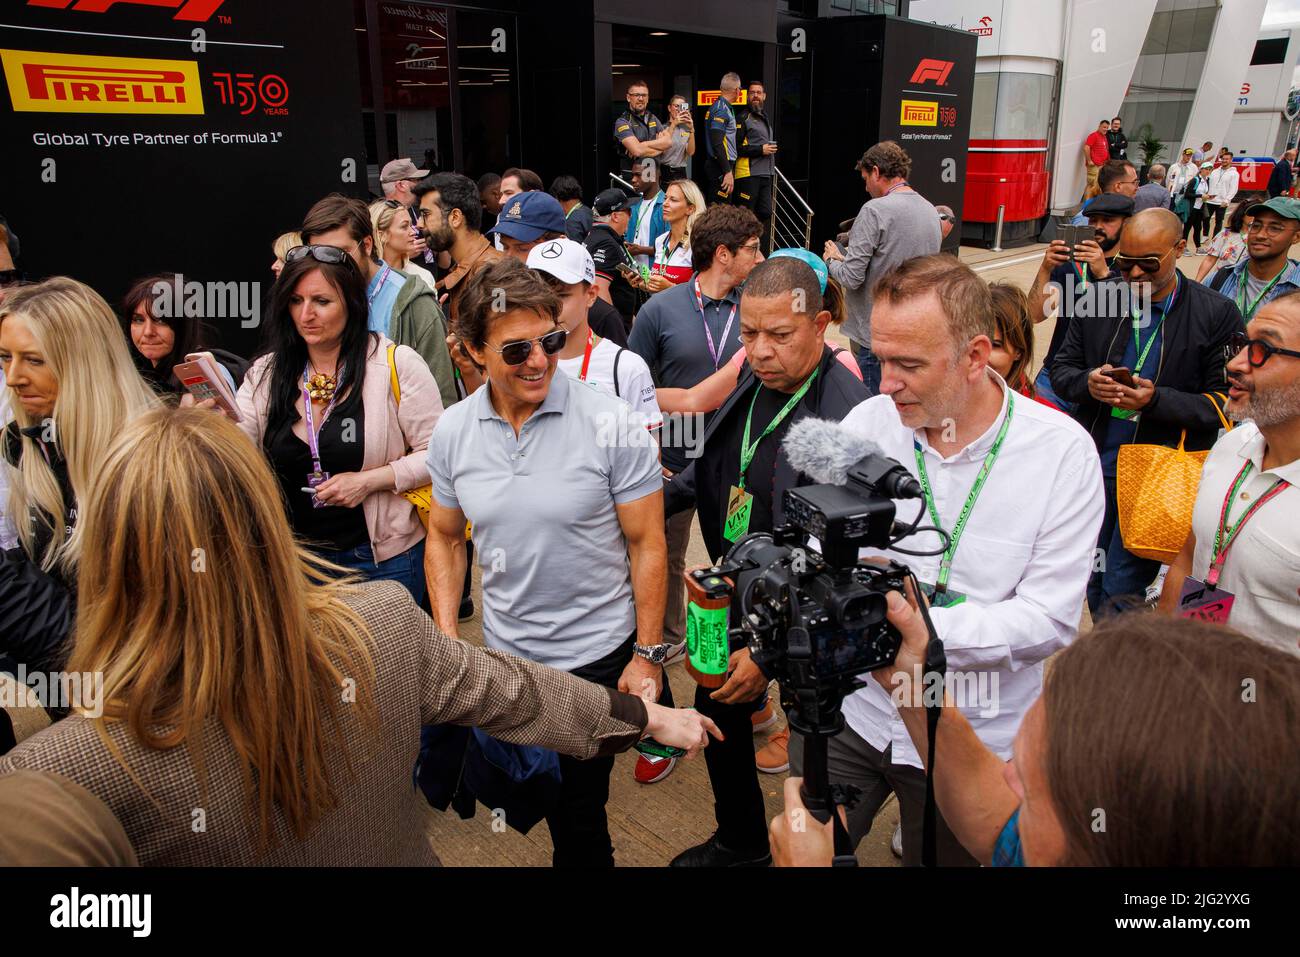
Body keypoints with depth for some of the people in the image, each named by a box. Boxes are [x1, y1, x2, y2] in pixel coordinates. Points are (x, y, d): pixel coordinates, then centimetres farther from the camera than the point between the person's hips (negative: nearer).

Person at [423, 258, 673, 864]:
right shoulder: (452, 432, -5)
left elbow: (647, 543, -10)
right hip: (502, 654, 4)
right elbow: (445, 539, 8)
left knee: (577, 813, 10)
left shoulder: (609, 422, -17)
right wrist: (446, 641, 2)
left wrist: (648, 655, -9)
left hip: (596, 654, -4)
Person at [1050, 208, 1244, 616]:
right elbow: (1061, 370, 9)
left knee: (1120, 594, -4)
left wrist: (1156, 399, -22)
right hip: (1095, 464, 4)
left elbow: (1224, 403, -7)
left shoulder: (1217, 314, -6)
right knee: (1096, 586, 16)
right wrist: (1088, 383, -14)